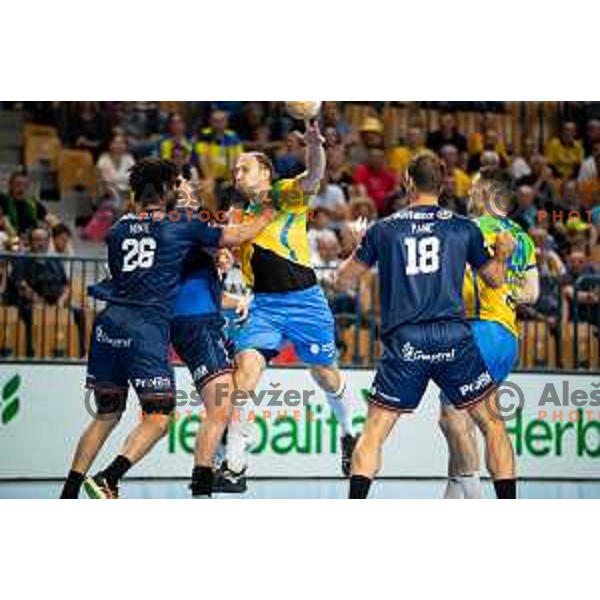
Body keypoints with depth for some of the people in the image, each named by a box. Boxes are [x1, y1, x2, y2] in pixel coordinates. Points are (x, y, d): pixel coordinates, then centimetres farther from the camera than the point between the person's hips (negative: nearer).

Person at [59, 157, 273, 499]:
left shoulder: (119, 228, 14)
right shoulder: (181, 227, 4)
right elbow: (237, 237, 15)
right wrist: (268, 215, 34)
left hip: (109, 321, 6)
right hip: (147, 328, -5)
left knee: (107, 414, 16)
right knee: (158, 417, -1)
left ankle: (68, 495, 12)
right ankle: (107, 480, -18)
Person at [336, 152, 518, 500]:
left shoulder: (383, 229, 8)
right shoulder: (464, 228, 8)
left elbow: (343, 281, 17)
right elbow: (496, 279, 21)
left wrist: (359, 247, 37)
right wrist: (503, 254, 43)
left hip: (404, 342, 0)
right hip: (454, 338, 0)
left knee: (374, 432, 6)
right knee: (491, 422, 11)